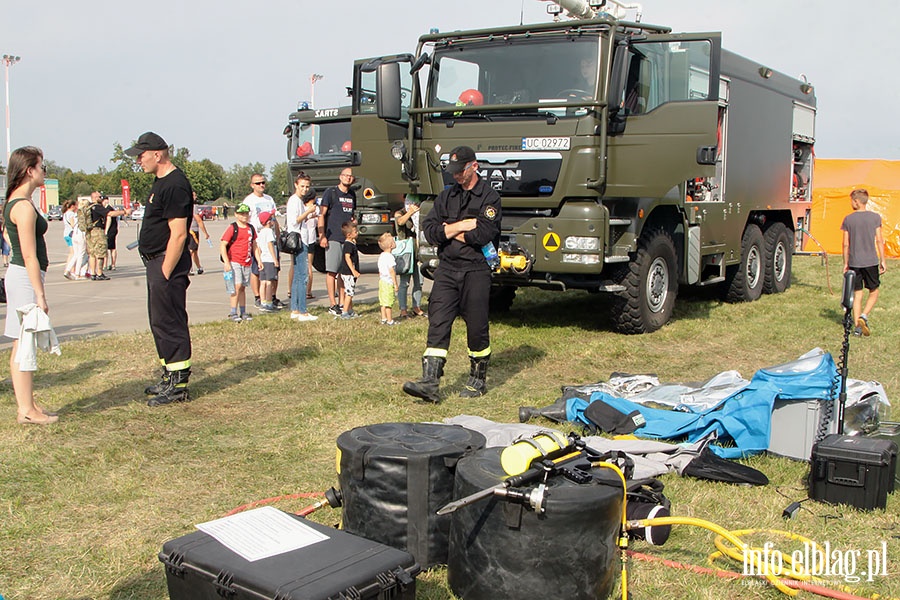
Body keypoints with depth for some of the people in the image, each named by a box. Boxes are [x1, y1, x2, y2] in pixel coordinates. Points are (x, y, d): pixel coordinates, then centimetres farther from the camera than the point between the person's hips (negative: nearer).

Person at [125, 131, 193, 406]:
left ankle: (178, 385, 0)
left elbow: (178, 234, -23)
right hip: (156, 261, 11)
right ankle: (170, 376, 27)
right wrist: (158, 271, 17)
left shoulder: (175, 186, -18)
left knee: (169, 322, -6)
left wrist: (165, 274, -23)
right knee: (160, 322, 16)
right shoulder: (161, 182, 15)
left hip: (168, 263, -11)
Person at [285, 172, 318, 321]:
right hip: (298, 241, -11)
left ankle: (294, 310, 16)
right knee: (302, 277, -12)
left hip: (301, 241, 11)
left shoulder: (300, 200, 20)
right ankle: (302, 312, -12)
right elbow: (294, 221, -18)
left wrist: (309, 214, 13)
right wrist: (308, 211, -16)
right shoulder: (294, 200, -10)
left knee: (297, 276, 12)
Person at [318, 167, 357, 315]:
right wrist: (321, 235, -12)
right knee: (332, 271, -6)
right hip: (333, 238, -6)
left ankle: (342, 303, 13)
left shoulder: (352, 194, 17)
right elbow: (321, 214, -5)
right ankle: (333, 305, -3)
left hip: (348, 238, 6)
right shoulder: (330, 192, -1)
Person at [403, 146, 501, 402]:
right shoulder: (446, 196, 15)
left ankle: (478, 381, 20)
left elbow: (483, 235, -16)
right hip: (447, 269, 4)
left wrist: (449, 230, -4)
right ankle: (430, 382, -10)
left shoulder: (489, 197, -1)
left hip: (475, 271, -4)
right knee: (438, 323, -6)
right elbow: (429, 229, 4)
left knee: (477, 327, 4)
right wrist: (463, 226, -8)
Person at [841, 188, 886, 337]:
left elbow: (846, 244, 1)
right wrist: (883, 260, 4)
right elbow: (879, 241, -3)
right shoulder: (875, 217, -2)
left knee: (857, 295, 7)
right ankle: (864, 316, -7)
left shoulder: (848, 219, -1)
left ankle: (857, 326, 5)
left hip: (854, 262, 1)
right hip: (871, 261, -1)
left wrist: (846, 263, 9)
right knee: (874, 292, 14)